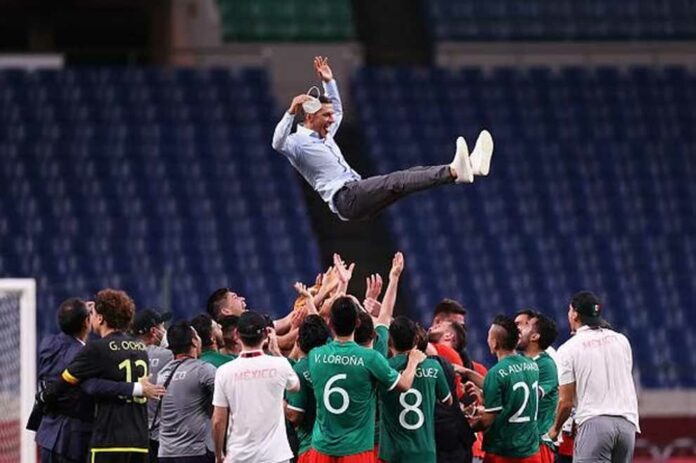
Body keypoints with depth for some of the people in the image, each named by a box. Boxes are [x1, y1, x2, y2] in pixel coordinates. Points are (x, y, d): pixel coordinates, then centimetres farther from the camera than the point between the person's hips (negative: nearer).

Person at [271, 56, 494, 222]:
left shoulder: (324, 136, 26)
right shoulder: (297, 143, -2)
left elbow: (337, 110, 43)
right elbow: (278, 143, -24)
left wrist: (329, 81, 33)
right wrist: (291, 112, -35)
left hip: (358, 191, 10)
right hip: (343, 198, -10)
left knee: (410, 174, -9)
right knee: (396, 181, -29)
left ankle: (469, 165, -26)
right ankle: (454, 171, -48)